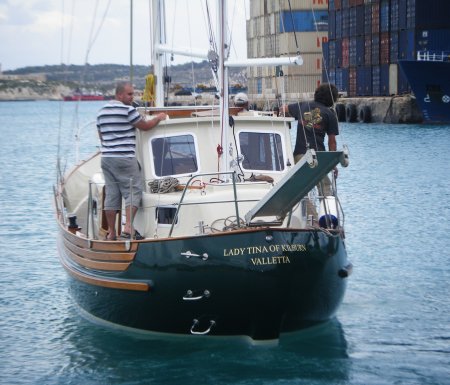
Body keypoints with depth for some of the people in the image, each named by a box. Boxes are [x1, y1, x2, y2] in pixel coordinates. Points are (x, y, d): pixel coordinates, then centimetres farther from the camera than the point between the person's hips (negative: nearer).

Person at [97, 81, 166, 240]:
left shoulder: (101, 112, 14)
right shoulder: (128, 110, -10)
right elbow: (145, 126, -3)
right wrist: (159, 118, 14)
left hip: (106, 157, 7)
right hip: (125, 158, -7)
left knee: (111, 194, 9)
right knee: (133, 191, -3)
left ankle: (111, 233, 10)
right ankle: (128, 228, -15)